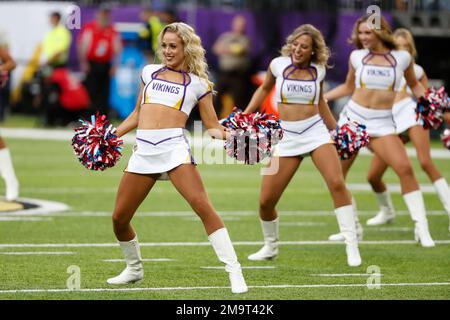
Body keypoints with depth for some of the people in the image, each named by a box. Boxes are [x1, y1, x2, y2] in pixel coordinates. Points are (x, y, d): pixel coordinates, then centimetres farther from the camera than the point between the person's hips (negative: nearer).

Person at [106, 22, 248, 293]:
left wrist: (227, 134, -12)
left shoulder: (198, 84, 10)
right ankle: (134, 269, 31)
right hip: (143, 151, 4)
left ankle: (234, 271, -22)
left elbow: (213, 126, 8)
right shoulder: (150, 72, 20)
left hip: (174, 147, -4)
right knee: (119, 217, 4)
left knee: (202, 205, -22)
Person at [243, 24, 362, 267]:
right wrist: (244, 116, 13)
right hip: (286, 137, 0)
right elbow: (264, 89, 17)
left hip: (315, 131, 0)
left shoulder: (318, 70, 2)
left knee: (337, 183, -23)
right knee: (266, 201, -3)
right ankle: (270, 247, 25)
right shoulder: (278, 64, -2)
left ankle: (352, 247, -18)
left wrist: (336, 129, 22)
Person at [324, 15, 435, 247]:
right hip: (353, 117, 2)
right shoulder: (357, 56, 4)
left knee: (405, 169, -19)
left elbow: (413, 84, 18)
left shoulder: (402, 58, 1)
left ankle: (421, 227, -11)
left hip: (381, 123, -2)